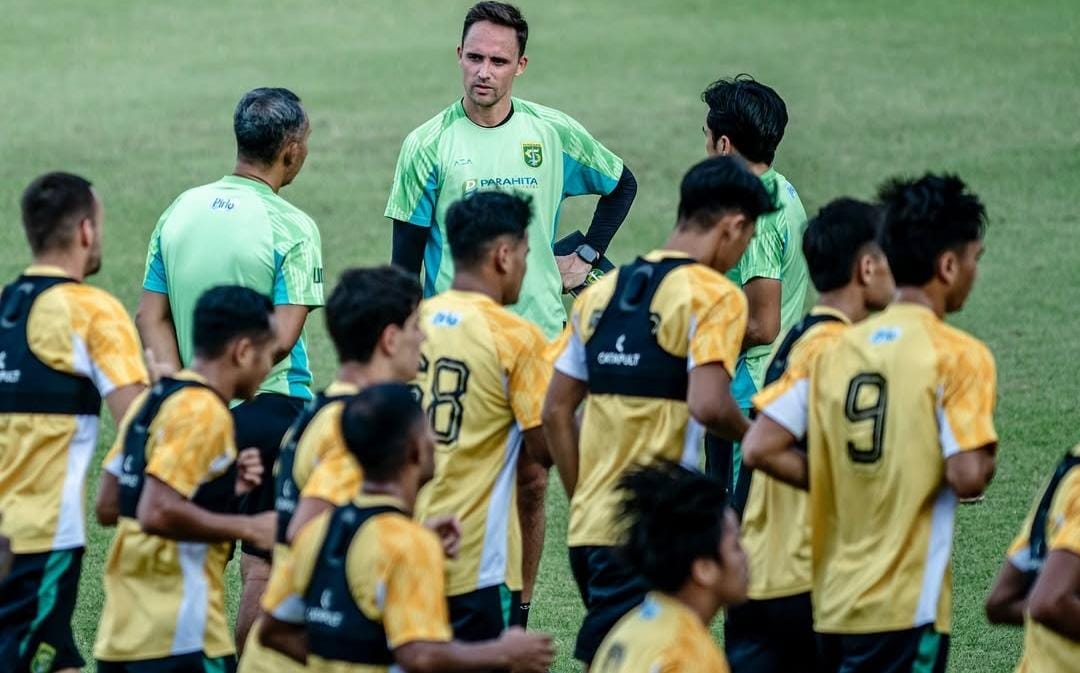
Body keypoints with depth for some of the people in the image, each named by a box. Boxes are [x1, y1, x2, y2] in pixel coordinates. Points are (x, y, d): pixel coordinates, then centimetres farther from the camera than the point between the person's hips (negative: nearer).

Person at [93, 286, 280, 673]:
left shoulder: (153, 401, 15)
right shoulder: (203, 412, -14)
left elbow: (108, 506, 18)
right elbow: (157, 514, -23)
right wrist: (248, 528, -14)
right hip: (180, 638, -9)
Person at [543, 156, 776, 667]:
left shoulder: (601, 292, 14)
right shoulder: (714, 295, -7)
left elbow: (556, 412, 15)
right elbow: (707, 405, -21)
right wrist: (748, 432, -1)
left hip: (590, 524, 7)